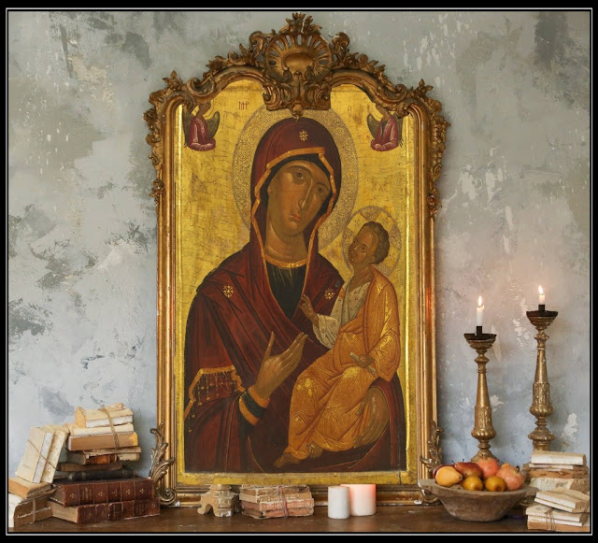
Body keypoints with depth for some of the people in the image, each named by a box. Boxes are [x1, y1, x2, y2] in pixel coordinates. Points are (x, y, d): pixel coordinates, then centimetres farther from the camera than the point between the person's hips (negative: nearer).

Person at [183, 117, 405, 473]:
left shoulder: (336, 291, 5)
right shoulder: (219, 295, -3)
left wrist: (382, 398, -14)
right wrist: (259, 392, -20)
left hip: (333, 467, 4)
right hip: (252, 467, -4)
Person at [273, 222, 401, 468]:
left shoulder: (382, 290, -11)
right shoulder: (349, 286, 14)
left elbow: (390, 337, -12)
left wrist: (371, 360, -24)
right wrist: (313, 316, 2)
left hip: (366, 359, -7)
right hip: (341, 353, 7)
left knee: (345, 388, -32)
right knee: (306, 383, -14)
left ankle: (321, 441, -9)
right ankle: (297, 448, -10)